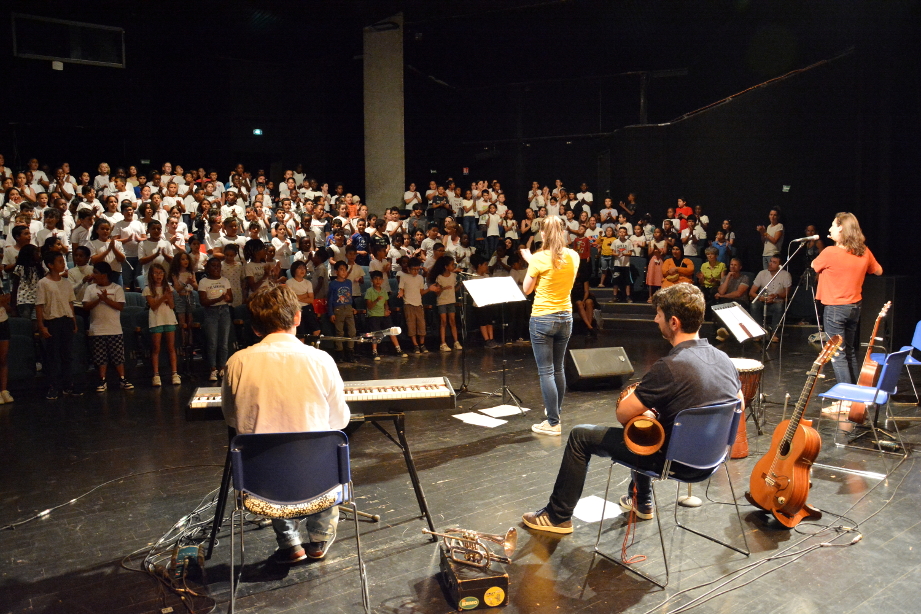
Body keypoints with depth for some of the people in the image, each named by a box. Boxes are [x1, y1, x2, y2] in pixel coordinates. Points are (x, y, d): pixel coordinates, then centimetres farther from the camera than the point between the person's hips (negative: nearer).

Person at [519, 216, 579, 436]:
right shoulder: (573, 257, 1)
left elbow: (527, 289, -4)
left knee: (546, 371, -1)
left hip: (542, 319, -6)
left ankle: (553, 423, 0)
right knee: (558, 369, 19)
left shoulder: (538, 259, -14)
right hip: (565, 317, 6)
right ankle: (556, 411, 33)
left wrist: (529, 261, 7)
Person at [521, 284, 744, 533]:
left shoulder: (670, 367, -29)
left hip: (675, 461, -8)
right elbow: (739, 405, 12)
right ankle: (641, 502, 47)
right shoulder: (724, 359, -6)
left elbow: (623, 414, -21)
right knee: (643, 418, 35)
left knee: (580, 435, 5)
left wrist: (633, 395, 1)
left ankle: (558, 516, 19)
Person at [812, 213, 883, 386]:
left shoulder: (831, 252, -19)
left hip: (835, 308, -7)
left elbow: (814, 266, 1)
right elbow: (878, 271, 16)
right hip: (855, 307, 7)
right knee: (850, 351, 20)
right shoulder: (864, 252, 0)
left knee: (838, 355, -2)